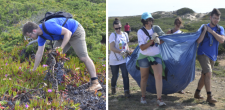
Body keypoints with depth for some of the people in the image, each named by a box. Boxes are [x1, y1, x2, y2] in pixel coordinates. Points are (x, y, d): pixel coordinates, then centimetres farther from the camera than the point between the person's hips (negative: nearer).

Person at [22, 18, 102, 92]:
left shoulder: (49, 26, -31)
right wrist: (33, 70, 7)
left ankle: (95, 83, -15)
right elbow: (39, 53, 4)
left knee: (83, 57, -16)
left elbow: (68, 32, -30)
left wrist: (61, 48, -34)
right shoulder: (41, 36, -2)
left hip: (75, 32, -9)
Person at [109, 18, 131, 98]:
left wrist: (127, 51, -3)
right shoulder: (113, 35, -10)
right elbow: (112, 48, -17)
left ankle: (126, 91, -1)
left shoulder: (125, 34, 5)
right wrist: (121, 52, -29)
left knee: (125, 75, -7)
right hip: (114, 60, -3)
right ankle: (113, 87, 39)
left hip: (123, 59, 3)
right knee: (115, 76, 11)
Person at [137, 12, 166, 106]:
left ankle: (159, 99, -10)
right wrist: (152, 40, -26)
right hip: (144, 57, -1)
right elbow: (142, 47, -16)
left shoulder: (156, 28, -1)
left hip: (156, 56, 2)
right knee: (144, 77, 11)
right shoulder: (140, 32, -10)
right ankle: (143, 97, 30)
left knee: (158, 76, -14)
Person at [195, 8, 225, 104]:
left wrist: (212, 31, -15)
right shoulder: (204, 27, -2)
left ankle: (197, 93, 26)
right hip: (203, 54, -5)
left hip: (212, 56, 5)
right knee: (208, 73, -20)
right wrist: (205, 30, -16)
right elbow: (198, 41, -14)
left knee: (204, 75, 12)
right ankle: (209, 96, -16)